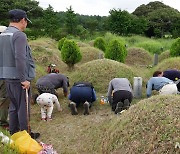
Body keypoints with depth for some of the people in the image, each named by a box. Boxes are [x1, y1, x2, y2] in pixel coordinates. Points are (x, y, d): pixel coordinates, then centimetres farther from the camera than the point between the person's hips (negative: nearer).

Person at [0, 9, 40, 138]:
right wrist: (24, 79, -19)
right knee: (23, 107, 2)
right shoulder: (19, 35, -15)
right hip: (19, 78, -8)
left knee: (13, 105, 18)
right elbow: (20, 58, -23)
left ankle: (13, 131, 28)